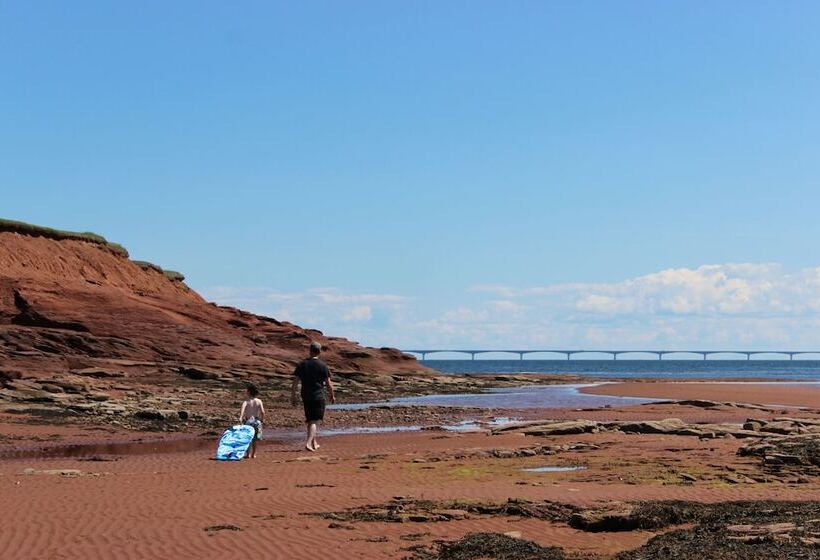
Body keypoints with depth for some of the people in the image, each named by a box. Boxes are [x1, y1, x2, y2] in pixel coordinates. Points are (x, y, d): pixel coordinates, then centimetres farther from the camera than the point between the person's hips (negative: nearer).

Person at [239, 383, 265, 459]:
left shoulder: (246, 402, -6)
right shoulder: (259, 401, -1)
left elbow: (243, 408, -27)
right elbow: (262, 412, -10)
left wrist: (241, 417, -37)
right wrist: (262, 419, 5)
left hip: (248, 421, -2)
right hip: (256, 421, 2)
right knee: (254, 439, 15)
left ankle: (248, 454, 5)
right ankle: (253, 454, 18)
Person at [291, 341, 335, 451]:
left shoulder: (302, 365, 3)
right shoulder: (322, 366, -6)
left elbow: (295, 382, 1)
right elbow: (328, 384, -3)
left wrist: (293, 397, 8)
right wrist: (332, 396, 11)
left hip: (306, 397, 4)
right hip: (318, 396, -4)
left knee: (310, 420, 17)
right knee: (315, 421, -4)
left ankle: (314, 443, 27)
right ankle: (308, 443, -20)